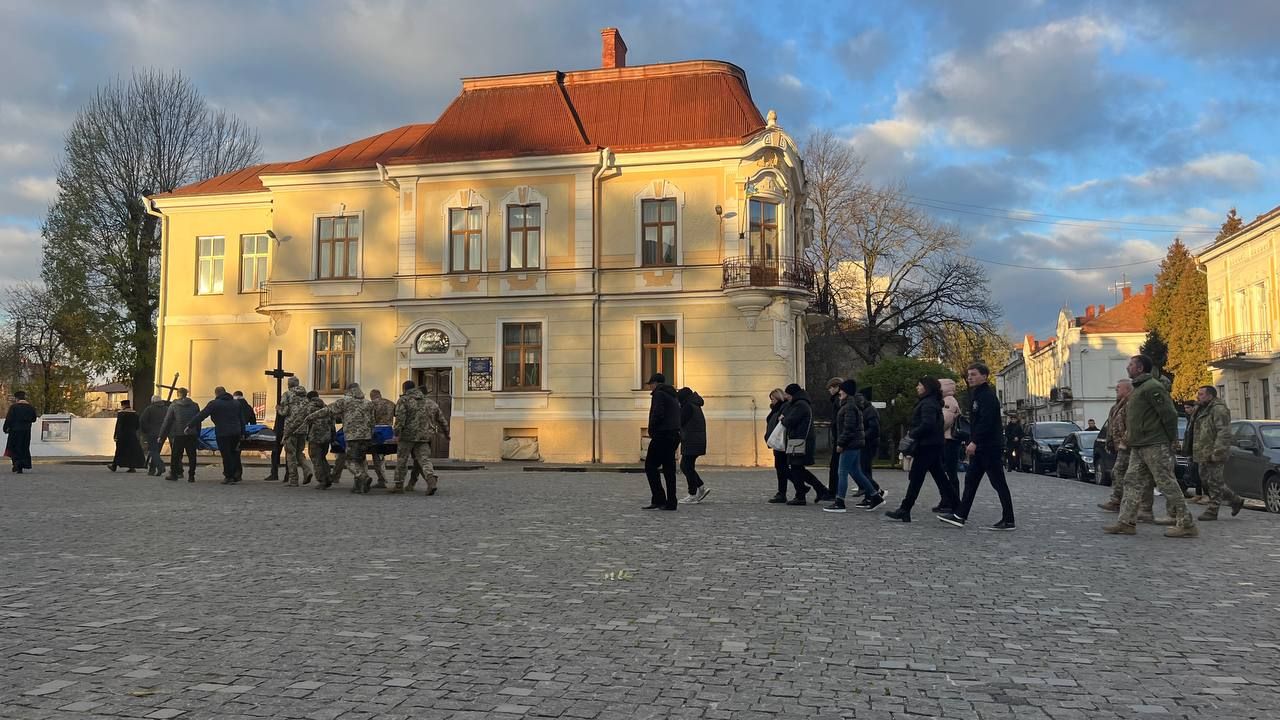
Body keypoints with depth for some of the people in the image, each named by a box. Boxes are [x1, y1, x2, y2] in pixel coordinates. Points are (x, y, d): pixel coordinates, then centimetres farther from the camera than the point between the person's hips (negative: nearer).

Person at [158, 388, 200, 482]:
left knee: (175, 455, 10)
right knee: (192, 455, 3)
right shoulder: (194, 405, 6)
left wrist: (162, 435, 4)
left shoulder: (173, 406, -2)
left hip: (178, 435, -2)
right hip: (192, 435, 2)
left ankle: (173, 474, 16)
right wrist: (197, 435, 13)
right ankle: (191, 476, 1)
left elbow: (167, 421, -1)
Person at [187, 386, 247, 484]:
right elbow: (242, 420, 16)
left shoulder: (214, 403, -4)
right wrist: (242, 433, 18)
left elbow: (201, 416, -6)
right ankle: (237, 474, 13)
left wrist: (190, 425, 0)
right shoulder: (236, 403, 15)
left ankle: (229, 477, 4)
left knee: (226, 455, 1)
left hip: (223, 433, -5)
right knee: (234, 452, 17)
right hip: (236, 432, 5)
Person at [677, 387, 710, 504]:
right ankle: (702, 488, 13)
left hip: (692, 443, -10)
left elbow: (680, 422, -13)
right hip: (695, 442, 10)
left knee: (687, 467, -4)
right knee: (685, 466, 14)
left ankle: (693, 495, -1)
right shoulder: (696, 406, 17)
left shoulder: (688, 407, -13)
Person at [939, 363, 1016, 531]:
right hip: (980, 447, 10)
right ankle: (960, 516, 11)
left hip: (990, 447, -10)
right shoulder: (976, 394, 17)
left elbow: (986, 422, -25)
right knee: (970, 480, 9)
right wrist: (972, 443, 17)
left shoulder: (988, 396, -14)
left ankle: (1008, 521, 1)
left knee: (999, 483, -4)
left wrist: (974, 442, -28)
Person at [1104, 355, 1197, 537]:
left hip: (1155, 446, -10)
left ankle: (1186, 525, 1)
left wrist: (1172, 440, -14)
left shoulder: (1152, 388, -13)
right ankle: (1126, 522, 8)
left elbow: (1169, 414, -18)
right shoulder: (1139, 388, 18)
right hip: (1138, 447, 10)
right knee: (1132, 481, 7)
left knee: (1167, 484, -5)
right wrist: (1129, 435, 17)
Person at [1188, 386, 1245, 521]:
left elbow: (1224, 433, -20)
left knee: (1214, 482, -4)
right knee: (1206, 481, 13)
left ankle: (1211, 511, 1)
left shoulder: (1218, 409, -12)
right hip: (1203, 454, 10)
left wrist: (1217, 453, -25)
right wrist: (1194, 453, 22)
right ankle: (1236, 501, 26)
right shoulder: (1200, 410, 19)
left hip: (1213, 455, -10)